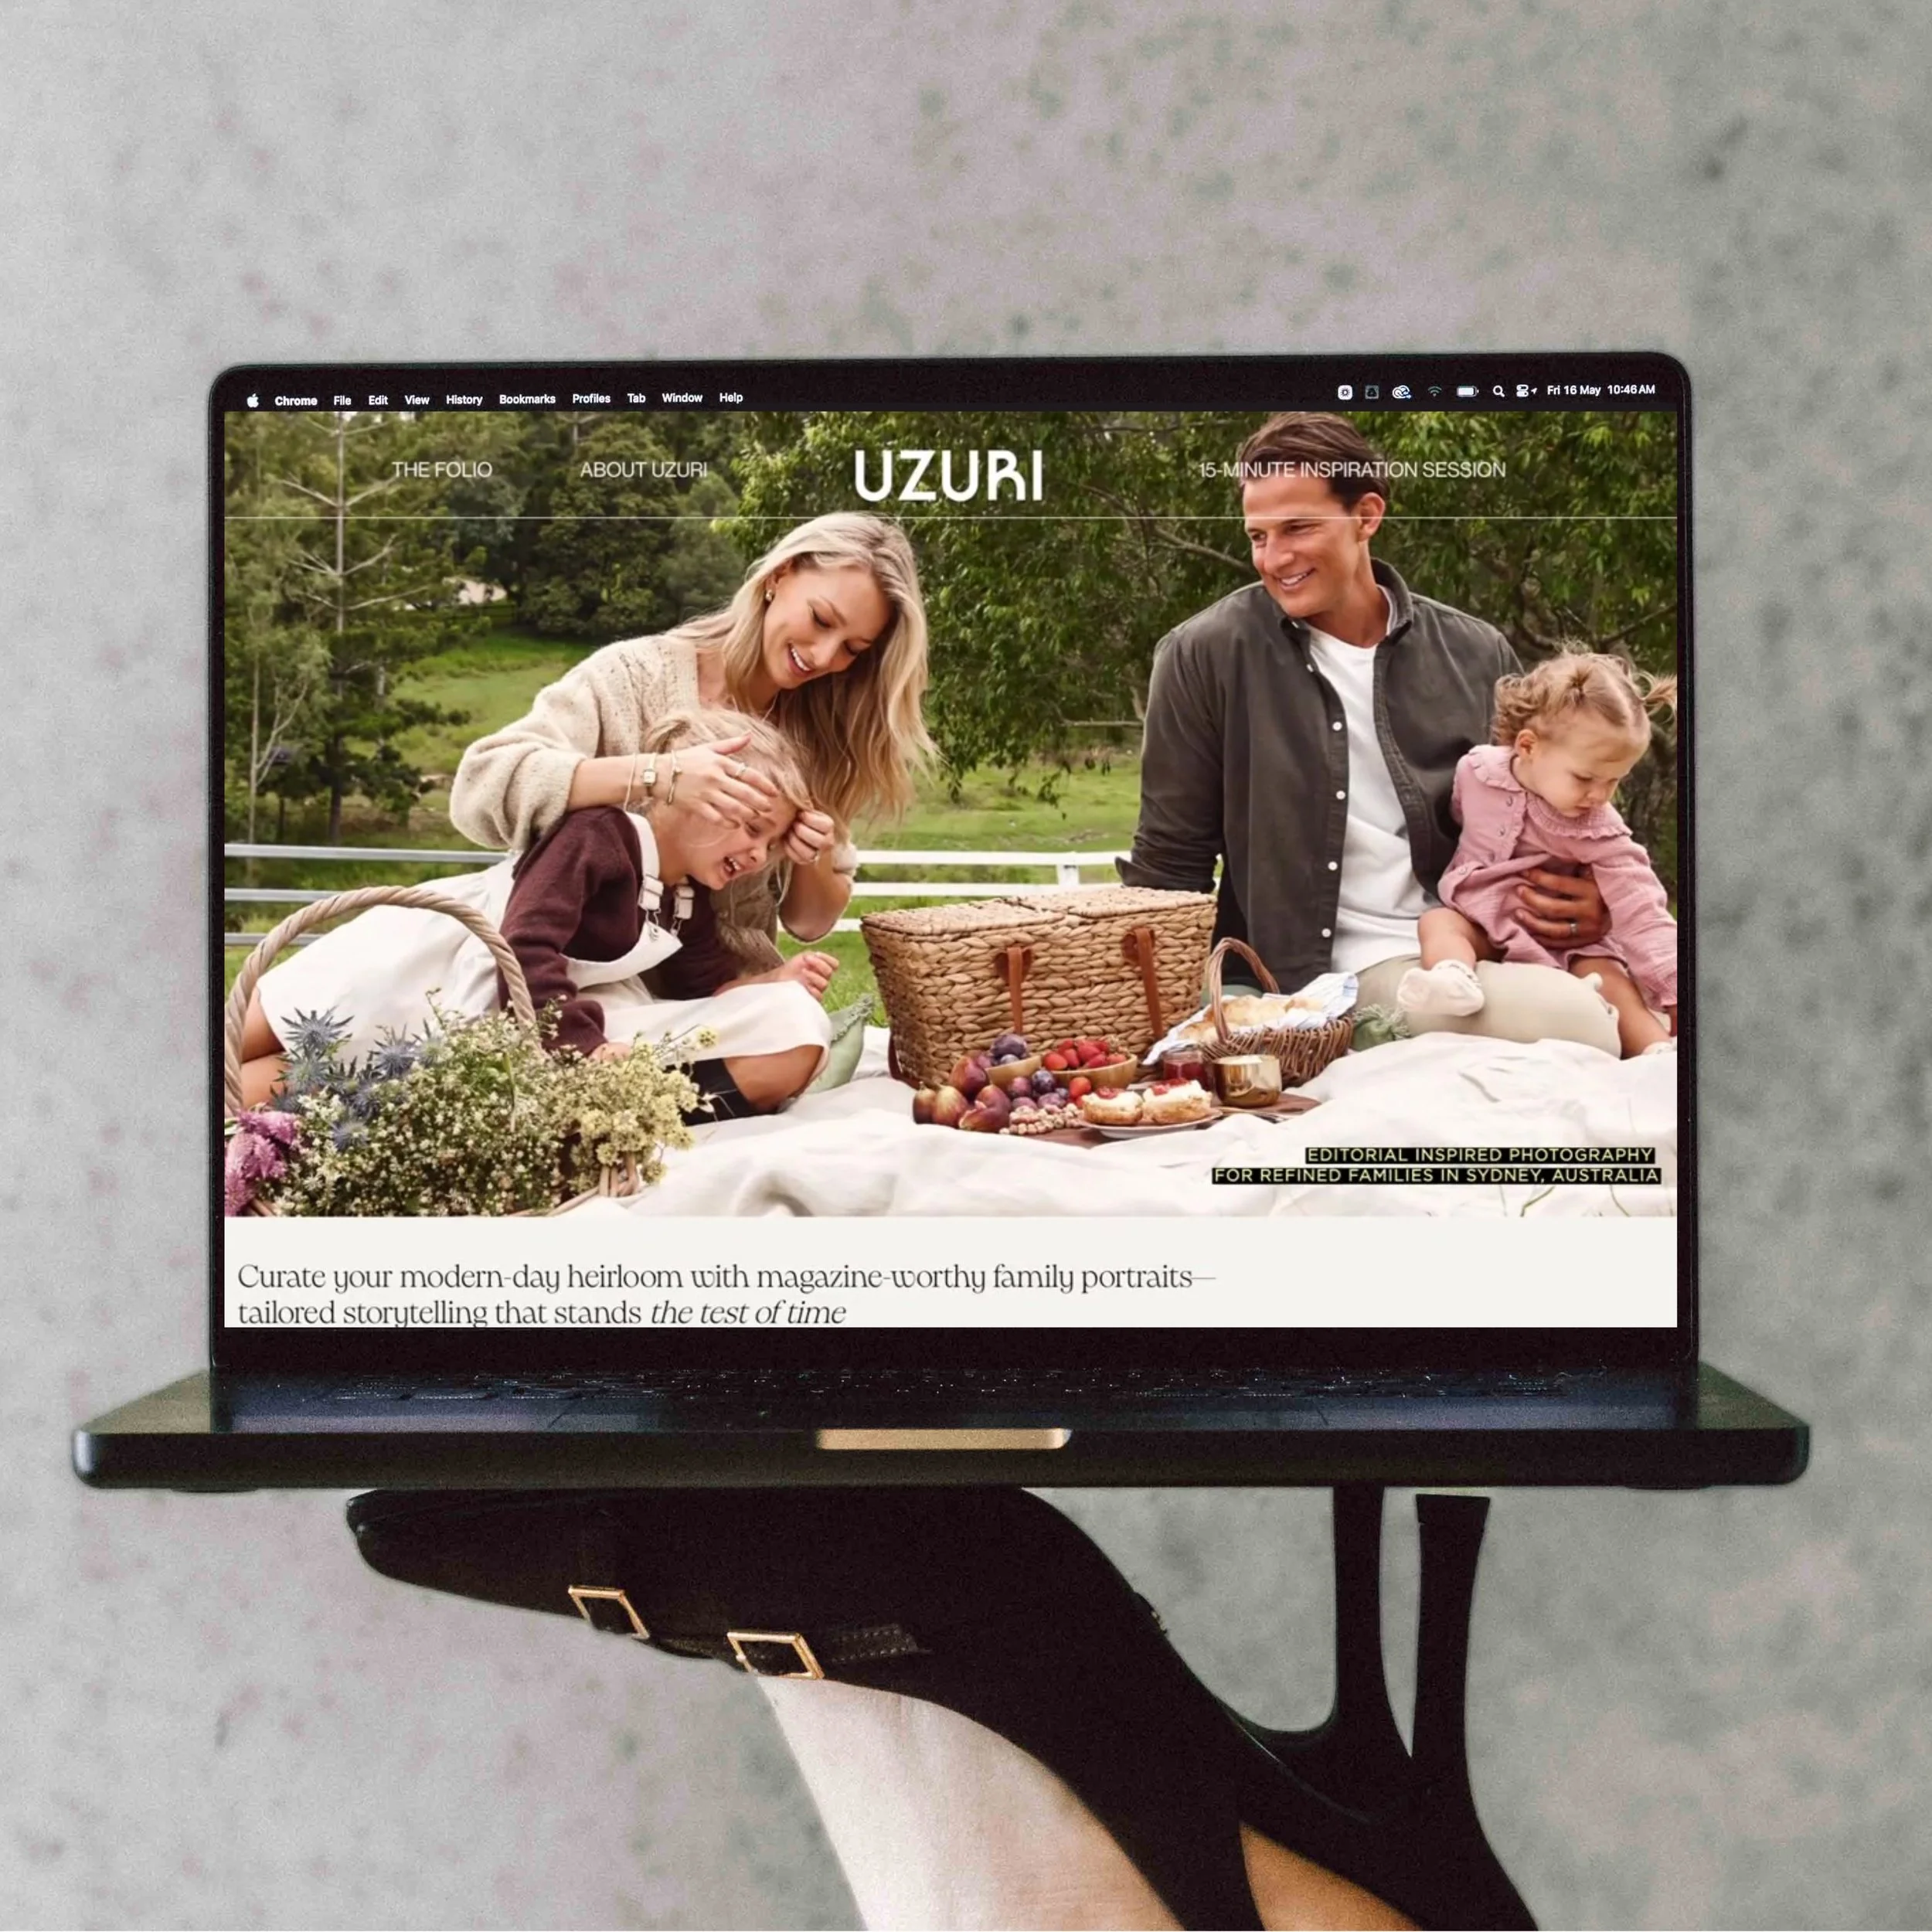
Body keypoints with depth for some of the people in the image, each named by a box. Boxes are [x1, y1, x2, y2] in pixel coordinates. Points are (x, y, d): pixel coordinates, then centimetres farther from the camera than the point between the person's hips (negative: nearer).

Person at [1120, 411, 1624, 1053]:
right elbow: (1169, 867, 2)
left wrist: (1590, 906, -1)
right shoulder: (1205, 657, -2)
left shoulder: (1475, 656, 8)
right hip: (1317, 984, -5)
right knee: (1578, 1020, -29)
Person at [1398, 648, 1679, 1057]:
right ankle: (1454, 978, -57)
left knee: (1609, 976, -25)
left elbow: (1641, 913, -19)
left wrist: (1675, 992, -25)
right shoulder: (1477, 769, -10)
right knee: (1437, 923, -27)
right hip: (1479, 925, 1)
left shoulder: (1600, 830, -15)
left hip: (1560, 945, -1)